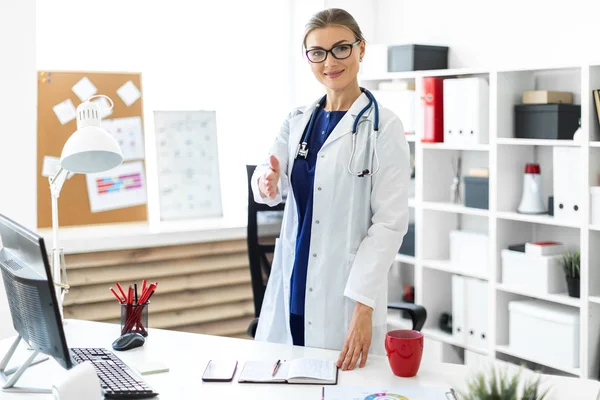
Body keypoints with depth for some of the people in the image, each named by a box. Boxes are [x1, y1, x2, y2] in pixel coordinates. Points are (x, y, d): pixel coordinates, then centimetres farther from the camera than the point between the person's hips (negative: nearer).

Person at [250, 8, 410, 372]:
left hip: (346, 295, -4)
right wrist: (266, 183, -19)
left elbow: (390, 222, -11)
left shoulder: (383, 127, -7)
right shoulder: (297, 121, 9)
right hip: (291, 287, 5)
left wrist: (364, 307, -18)